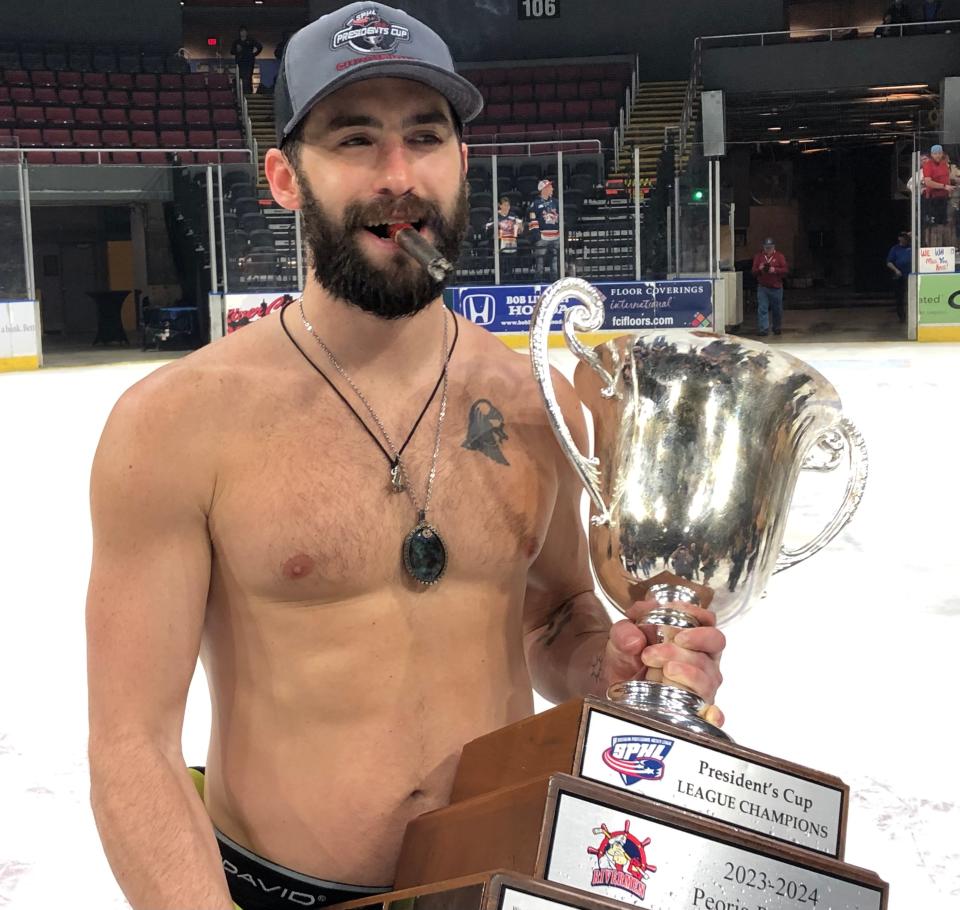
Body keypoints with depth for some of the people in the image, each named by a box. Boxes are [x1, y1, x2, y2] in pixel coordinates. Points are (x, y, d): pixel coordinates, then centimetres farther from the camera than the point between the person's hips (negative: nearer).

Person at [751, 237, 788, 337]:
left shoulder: (779, 256, 3)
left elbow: (785, 270, -3)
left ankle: (777, 328, 23)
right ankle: (763, 329, -10)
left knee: (777, 310, 8)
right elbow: (753, 271, 6)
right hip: (762, 287, 0)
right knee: (762, 309, -9)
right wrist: (759, 269, -16)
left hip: (776, 287, 0)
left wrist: (775, 270, -21)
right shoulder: (758, 256, 6)